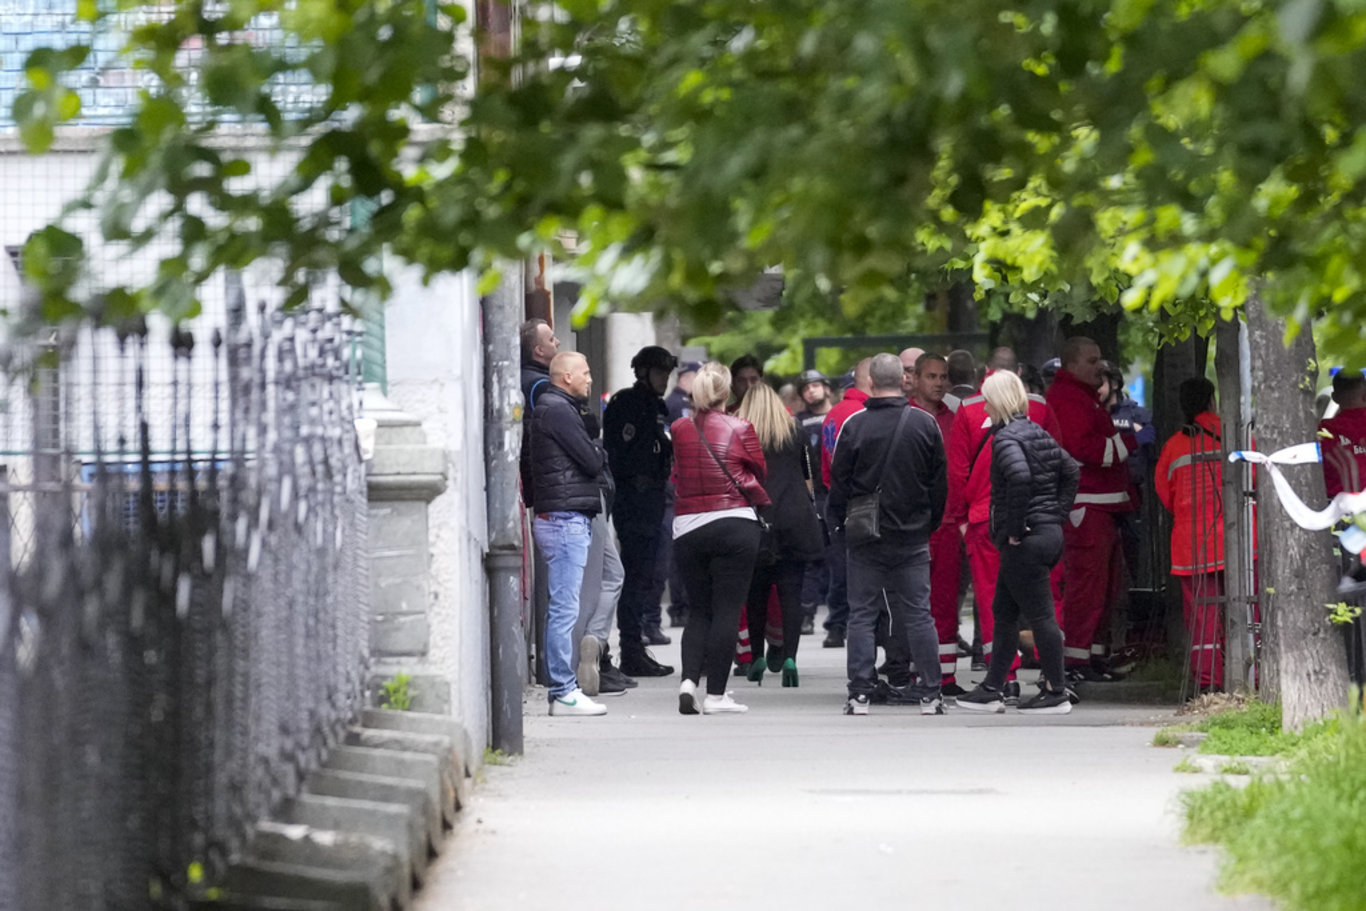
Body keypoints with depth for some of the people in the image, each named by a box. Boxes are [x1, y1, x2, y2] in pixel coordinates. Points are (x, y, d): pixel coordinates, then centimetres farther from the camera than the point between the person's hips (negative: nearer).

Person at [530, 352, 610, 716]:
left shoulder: (556, 408, 20)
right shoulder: (557, 410, -12)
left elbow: (593, 462, 19)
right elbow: (593, 462, -14)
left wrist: (595, 455, 1)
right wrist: (600, 453, 4)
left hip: (569, 519, 11)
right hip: (565, 518, -11)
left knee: (561, 609, 11)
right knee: (564, 609, -10)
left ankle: (562, 689, 13)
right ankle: (564, 693, -10)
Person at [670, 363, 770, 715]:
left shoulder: (679, 430, 2)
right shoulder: (739, 429, -5)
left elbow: (675, 478, 8)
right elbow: (760, 473, 4)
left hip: (687, 527, 3)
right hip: (735, 524, -3)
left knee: (698, 610, 13)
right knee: (726, 610, 0)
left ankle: (689, 679, -5)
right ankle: (715, 694, -3)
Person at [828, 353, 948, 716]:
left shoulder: (855, 425, -8)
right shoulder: (925, 424, -1)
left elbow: (839, 480, -3)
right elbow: (939, 482, 6)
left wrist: (838, 522, 10)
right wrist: (930, 523, 16)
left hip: (865, 537, -2)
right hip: (913, 536, 2)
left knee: (862, 615, 3)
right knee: (918, 614, 5)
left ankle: (860, 695, -1)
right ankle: (929, 695, 3)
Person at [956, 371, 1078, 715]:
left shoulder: (1006, 438, -14)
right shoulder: (1038, 433, 13)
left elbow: (1019, 477, -32)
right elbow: (1071, 471, 19)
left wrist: (1014, 529, -22)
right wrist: (1057, 515, 16)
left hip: (1025, 541, -10)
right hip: (1049, 534, 10)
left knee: (1039, 615, -3)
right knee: (1003, 611, 15)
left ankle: (1056, 693, 2)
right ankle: (992, 690, 20)